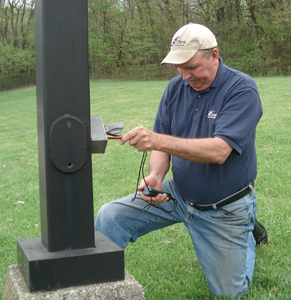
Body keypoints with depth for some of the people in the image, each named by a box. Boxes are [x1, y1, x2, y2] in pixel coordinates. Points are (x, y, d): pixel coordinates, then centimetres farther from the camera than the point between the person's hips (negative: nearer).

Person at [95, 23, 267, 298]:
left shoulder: (242, 89, -19)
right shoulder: (176, 88, -3)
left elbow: (220, 151, -31)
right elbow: (161, 145, 1)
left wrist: (158, 140, -41)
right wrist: (155, 176, -22)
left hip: (224, 210, -4)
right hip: (178, 194, 4)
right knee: (110, 218, -12)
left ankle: (247, 232, 35)